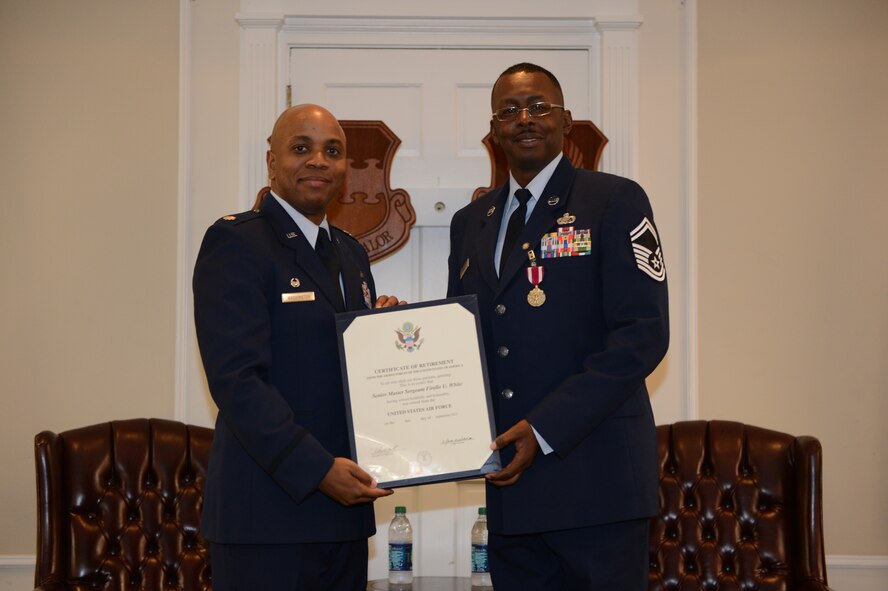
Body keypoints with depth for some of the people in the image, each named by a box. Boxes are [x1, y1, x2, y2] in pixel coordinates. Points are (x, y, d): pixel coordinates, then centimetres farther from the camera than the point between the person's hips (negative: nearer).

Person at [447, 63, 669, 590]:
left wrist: (546, 428, -17)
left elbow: (643, 334, -11)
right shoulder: (471, 222, 17)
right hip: (508, 476, 5)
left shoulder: (615, 201, -2)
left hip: (595, 480, -5)